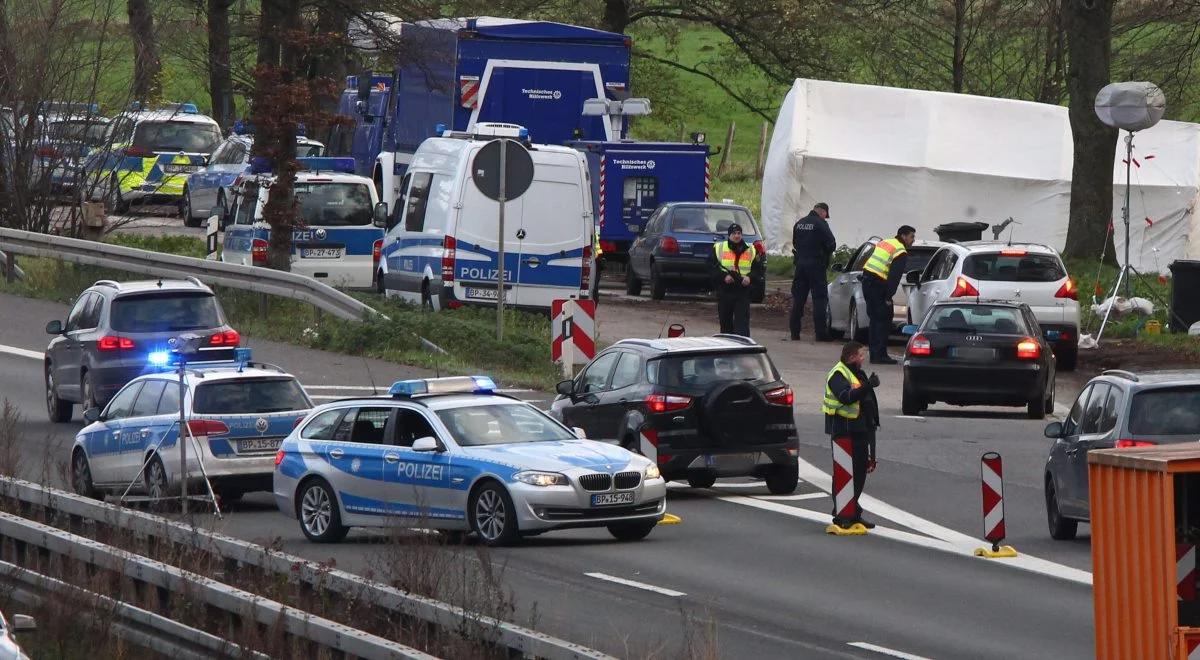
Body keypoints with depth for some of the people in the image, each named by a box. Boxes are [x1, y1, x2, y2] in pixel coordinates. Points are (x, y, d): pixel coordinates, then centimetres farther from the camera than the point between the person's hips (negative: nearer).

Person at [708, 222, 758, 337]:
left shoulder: (750, 250, 8)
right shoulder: (718, 248, 4)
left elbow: (758, 270, 10)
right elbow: (711, 266, 0)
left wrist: (750, 277, -11)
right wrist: (723, 276, -16)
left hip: (743, 291, -1)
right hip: (724, 291, 1)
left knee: (742, 323, -10)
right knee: (725, 323, 11)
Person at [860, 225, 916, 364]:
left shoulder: (884, 243, 18)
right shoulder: (901, 253, -9)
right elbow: (894, 277, -17)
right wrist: (888, 297, -17)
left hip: (867, 279, 9)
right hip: (878, 285, -9)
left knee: (875, 319, 15)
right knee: (883, 320, -4)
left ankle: (875, 355, 17)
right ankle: (880, 355, -8)